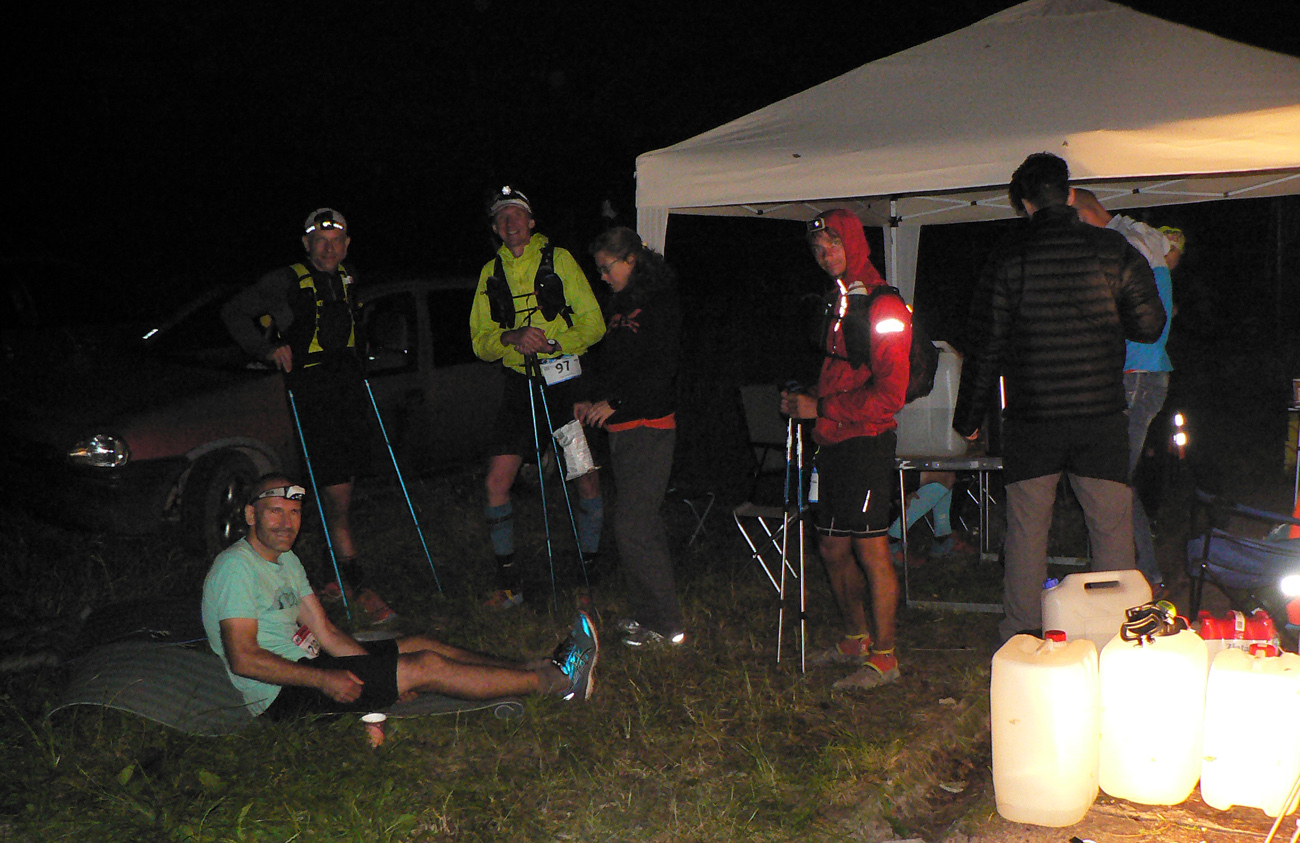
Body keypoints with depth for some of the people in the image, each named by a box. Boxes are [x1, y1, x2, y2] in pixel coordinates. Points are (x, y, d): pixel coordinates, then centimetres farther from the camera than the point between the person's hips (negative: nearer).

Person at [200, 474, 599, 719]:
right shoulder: (236, 566, -14)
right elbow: (244, 659, -23)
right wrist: (323, 680, -26)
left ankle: (539, 669, 0)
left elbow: (326, 633, 11)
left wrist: (386, 674, -1)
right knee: (424, 667, -15)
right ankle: (556, 681, -13)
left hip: (304, 664, 9)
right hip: (280, 696, -9)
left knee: (420, 645, 2)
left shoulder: (286, 561, 15)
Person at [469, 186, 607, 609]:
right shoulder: (491, 272, 10)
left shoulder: (558, 259, 1)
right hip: (520, 387, 3)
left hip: (567, 381, -3)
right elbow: (480, 341, 6)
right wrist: (511, 338, -15)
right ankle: (509, 581, 7)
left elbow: (593, 324, -3)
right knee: (497, 481, -5)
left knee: (587, 479, 3)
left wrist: (553, 342, -19)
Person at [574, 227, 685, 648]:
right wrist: (593, 401, 9)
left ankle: (664, 624, -3)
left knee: (632, 525, -11)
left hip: (649, 426, -9)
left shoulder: (661, 304, -9)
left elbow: (662, 369, -17)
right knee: (645, 523, 11)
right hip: (622, 427, 9)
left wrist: (614, 402, -17)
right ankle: (648, 614, 19)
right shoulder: (621, 306, 17)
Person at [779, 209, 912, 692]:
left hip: (866, 442, -9)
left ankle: (883, 658, 6)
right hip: (834, 442, 9)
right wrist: (804, 402, 11)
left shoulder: (882, 307, -11)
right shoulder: (839, 303, 17)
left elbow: (888, 394, -17)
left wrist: (820, 409, -15)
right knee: (833, 549, 14)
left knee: (871, 551, -4)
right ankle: (856, 641, 29)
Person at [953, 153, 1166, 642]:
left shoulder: (1008, 258, -4)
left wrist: (969, 417, 7)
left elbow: (985, 346, -2)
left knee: (1026, 529, 9)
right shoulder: (1113, 249, -1)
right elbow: (1149, 325, 2)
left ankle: (1021, 634, 15)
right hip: (1101, 417, 1)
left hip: (1030, 420, 0)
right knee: (1112, 527, 9)